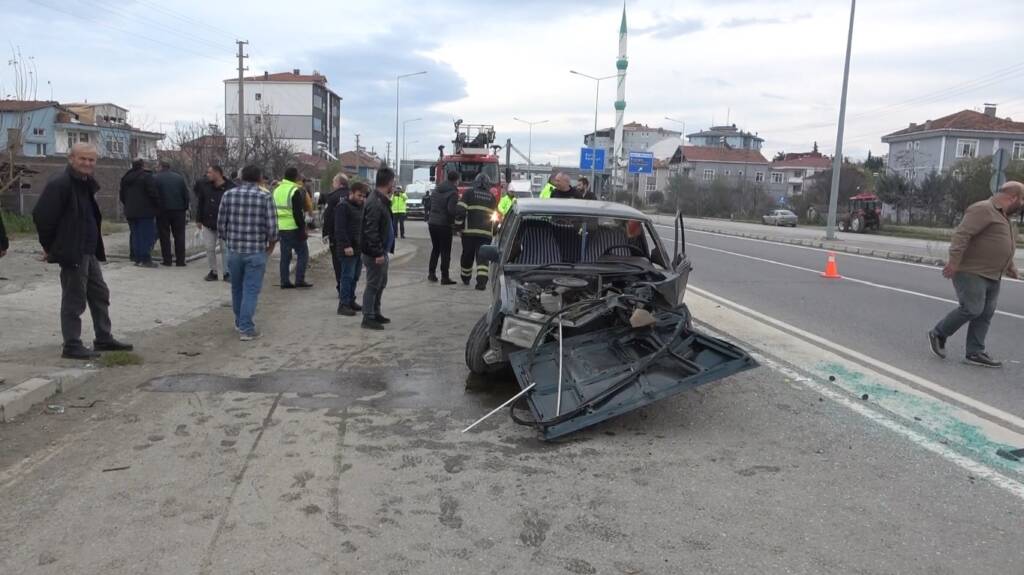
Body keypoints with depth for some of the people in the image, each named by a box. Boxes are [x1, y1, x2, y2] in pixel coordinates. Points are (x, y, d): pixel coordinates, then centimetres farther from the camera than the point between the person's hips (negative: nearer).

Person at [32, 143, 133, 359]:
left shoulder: (87, 184, 13)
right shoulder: (60, 184, -16)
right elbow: (41, 216, -18)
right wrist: (49, 246, -9)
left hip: (89, 252, 9)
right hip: (72, 252, -9)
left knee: (100, 294, 16)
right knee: (74, 300, -2)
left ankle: (104, 339, 27)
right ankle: (72, 346, 7)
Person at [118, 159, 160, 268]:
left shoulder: (125, 178, 15)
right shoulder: (146, 176, -9)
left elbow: (122, 195, 19)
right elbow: (153, 194, -14)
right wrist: (158, 207, -6)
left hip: (130, 212, 7)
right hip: (145, 212, -7)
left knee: (135, 235, 12)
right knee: (147, 235, -6)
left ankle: (137, 258, 13)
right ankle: (146, 260, -10)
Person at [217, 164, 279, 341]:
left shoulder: (228, 195, 1)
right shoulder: (265, 197, -7)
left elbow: (221, 224, 3)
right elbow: (272, 227, -9)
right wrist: (271, 245, 9)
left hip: (234, 250, 3)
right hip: (256, 251, -3)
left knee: (237, 288, 18)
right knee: (251, 290, 1)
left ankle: (239, 323, 32)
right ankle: (246, 329, 0)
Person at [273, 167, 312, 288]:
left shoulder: (277, 190, 13)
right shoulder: (295, 191, -13)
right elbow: (298, 213, -17)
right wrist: (302, 229, -13)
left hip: (280, 228, 8)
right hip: (293, 228, -7)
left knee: (285, 255, 11)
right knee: (303, 253, 2)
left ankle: (285, 282, 11)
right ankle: (299, 280, -3)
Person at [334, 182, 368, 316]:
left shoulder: (360, 207, 17)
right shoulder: (343, 206, -10)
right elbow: (340, 228, -18)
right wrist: (346, 245, -23)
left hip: (359, 248, 8)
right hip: (348, 249, -8)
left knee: (355, 277, 12)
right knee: (348, 276, -6)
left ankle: (351, 301, 21)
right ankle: (343, 305, -2)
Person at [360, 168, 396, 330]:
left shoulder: (381, 200, 12)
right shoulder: (375, 203, -21)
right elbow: (371, 231, -25)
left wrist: (383, 251, 16)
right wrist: (378, 253, -25)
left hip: (381, 251, 10)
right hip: (374, 253, -10)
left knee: (381, 283, 18)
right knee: (373, 284, -3)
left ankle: (376, 313, 30)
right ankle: (368, 318, 4)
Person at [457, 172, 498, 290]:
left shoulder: (469, 193, 3)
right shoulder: (492, 197, 13)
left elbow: (460, 210, -8)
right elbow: (494, 215, 20)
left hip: (469, 230, -1)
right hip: (486, 232, 1)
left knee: (467, 255, 14)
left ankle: (465, 278, 30)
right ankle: (482, 280, -19)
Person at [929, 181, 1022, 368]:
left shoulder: (1005, 217, 20)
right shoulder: (983, 210, -12)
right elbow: (961, 234, -23)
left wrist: (1010, 267, 27)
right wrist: (954, 261, -30)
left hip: (992, 277, 10)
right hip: (971, 273, -10)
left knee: (985, 314, 5)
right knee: (972, 309, -12)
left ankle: (975, 353, 9)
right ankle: (938, 334, 5)